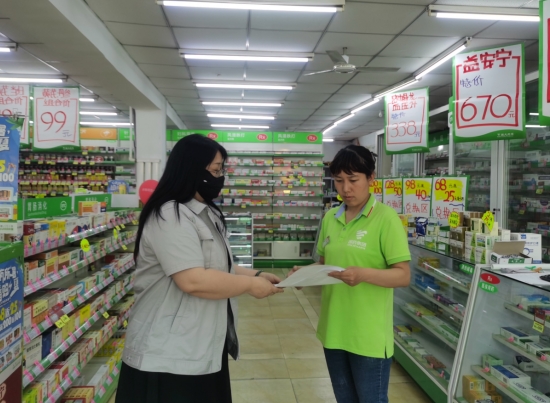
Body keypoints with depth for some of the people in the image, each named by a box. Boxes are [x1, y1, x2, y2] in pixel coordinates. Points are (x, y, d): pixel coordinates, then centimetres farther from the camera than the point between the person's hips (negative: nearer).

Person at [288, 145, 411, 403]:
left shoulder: (386, 218, -13)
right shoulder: (330, 218, 5)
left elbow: (403, 276, -15)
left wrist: (363, 274, -31)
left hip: (369, 334, -5)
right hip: (333, 329, 6)